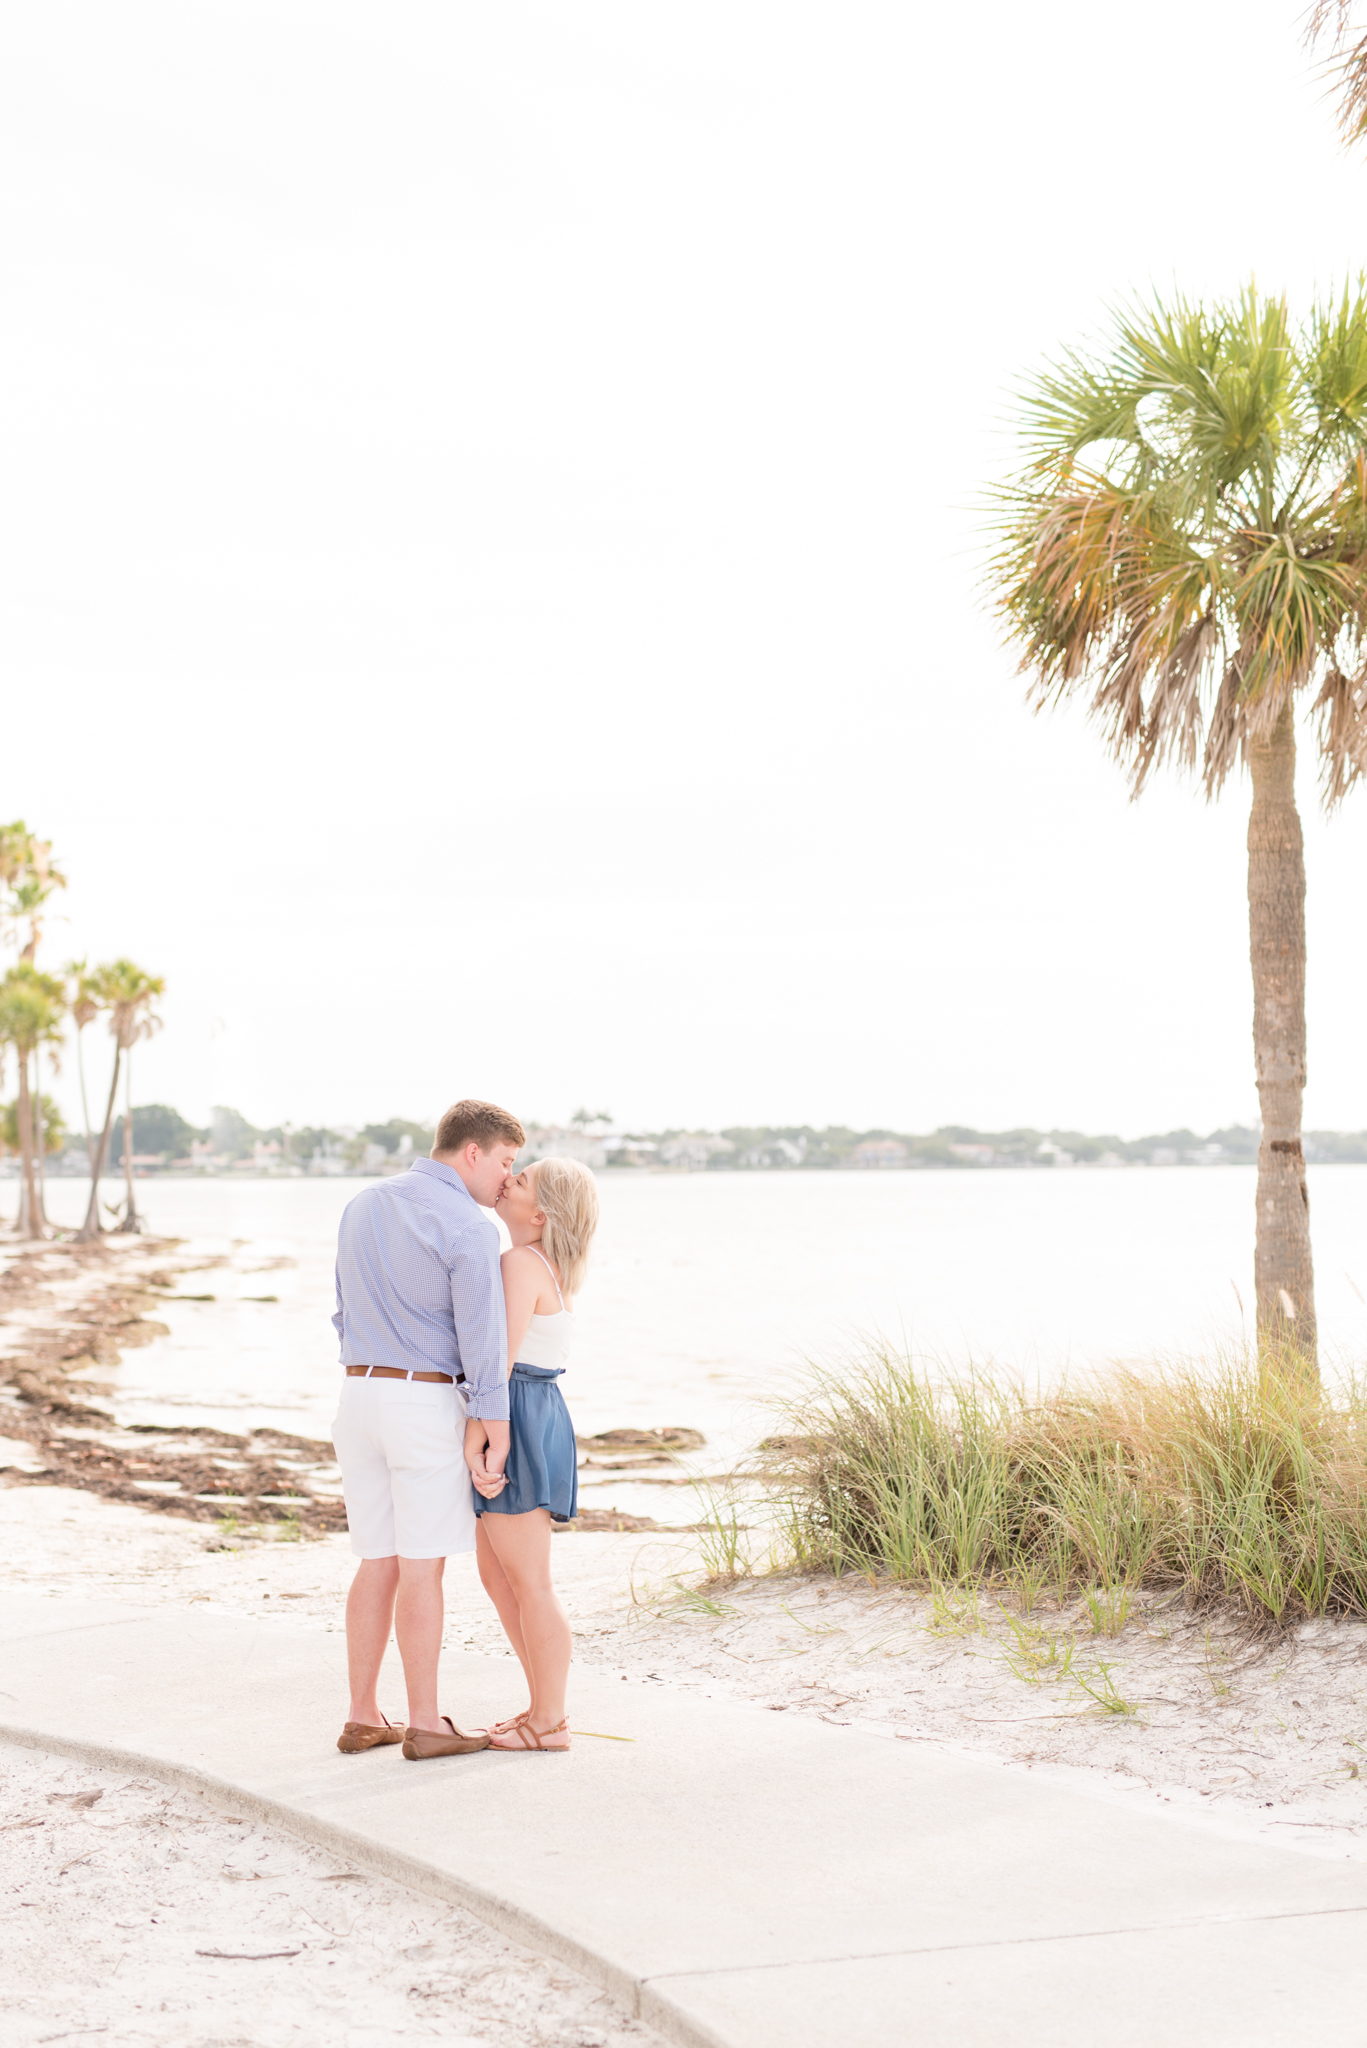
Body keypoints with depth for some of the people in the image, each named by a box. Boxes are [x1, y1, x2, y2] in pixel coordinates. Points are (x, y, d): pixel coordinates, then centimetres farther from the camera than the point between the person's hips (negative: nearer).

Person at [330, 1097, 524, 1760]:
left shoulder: (361, 1206, 10)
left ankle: (362, 1717, 15)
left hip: (360, 1393, 7)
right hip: (430, 1404, -7)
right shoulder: (469, 1228, -14)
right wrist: (495, 1430, -13)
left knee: (377, 1564, 13)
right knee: (422, 1568, 0)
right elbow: (481, 1336, -17)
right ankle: (425, 1725, 7)